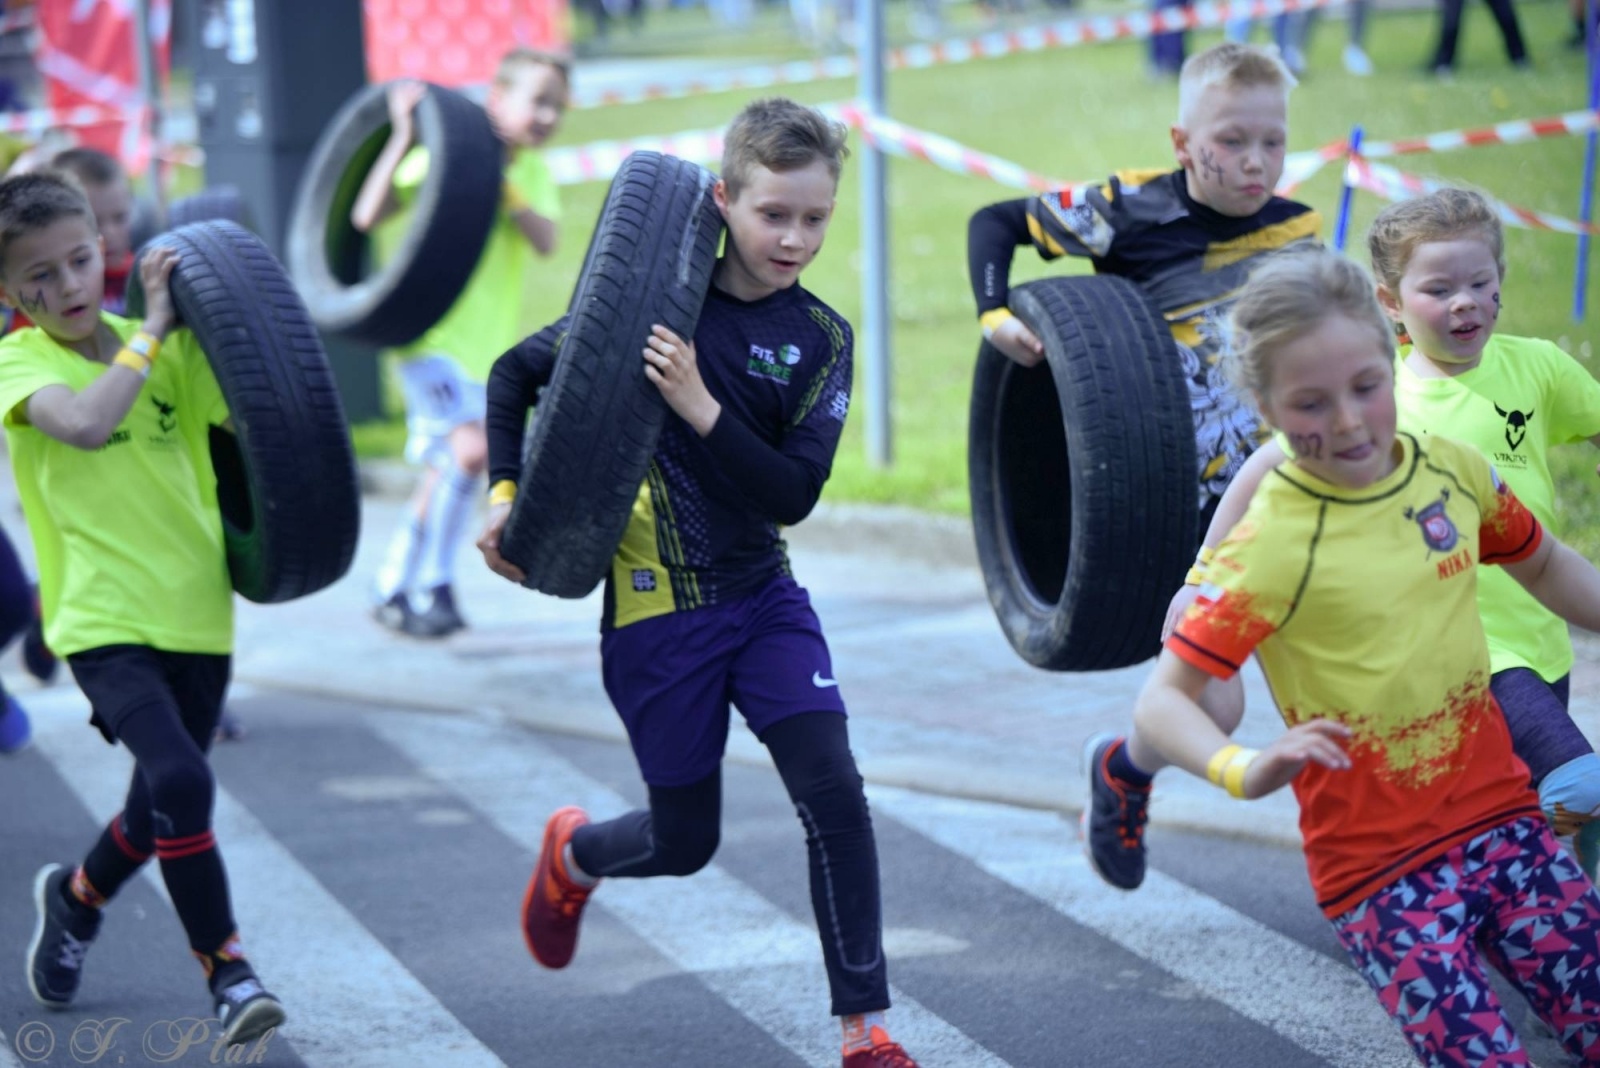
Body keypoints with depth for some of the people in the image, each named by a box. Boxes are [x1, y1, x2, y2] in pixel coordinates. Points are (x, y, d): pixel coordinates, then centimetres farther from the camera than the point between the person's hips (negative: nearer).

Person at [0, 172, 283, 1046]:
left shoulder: (166, 349, 6)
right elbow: (85, 424, -28)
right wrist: (150, 330, -22)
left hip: (195, 613, 5)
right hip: (104, 621, -5)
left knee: (161, 807, 18)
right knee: (179, 779, -25)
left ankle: (76, 895, 48)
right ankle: (226, 970, -10)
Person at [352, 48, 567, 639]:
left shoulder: (533, 173, 7)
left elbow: (546, 240, -12)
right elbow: (367, 215, -20)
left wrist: (502, 186, -23)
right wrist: (402, 137, -26)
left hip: (489, 343, 7)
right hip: (431, 331, -7)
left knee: (445, 475, 15)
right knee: (470, 446, -24)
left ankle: (392, 591, 29)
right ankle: (434, 589, -14)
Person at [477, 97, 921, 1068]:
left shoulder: (820, 338, -4)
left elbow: (793, 496, -13)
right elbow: (517, 374, 3)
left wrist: (701, 407, -24)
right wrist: (505, 494, -8)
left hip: (764, 596, 2)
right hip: (658, 607, -2)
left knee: (833, 789, -14)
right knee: (685, 840, 8)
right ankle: (574, 853, 44)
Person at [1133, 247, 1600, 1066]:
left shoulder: (1454, 470, 0)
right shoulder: (1272, 545, -16)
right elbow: (1160, 701, -20)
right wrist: (1244, 772, -37)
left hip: (1501, 813, 5)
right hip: (1381, 866, -5)